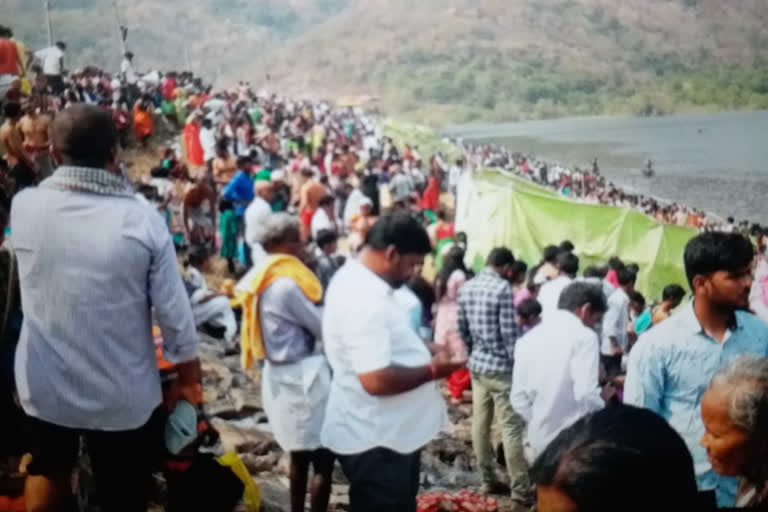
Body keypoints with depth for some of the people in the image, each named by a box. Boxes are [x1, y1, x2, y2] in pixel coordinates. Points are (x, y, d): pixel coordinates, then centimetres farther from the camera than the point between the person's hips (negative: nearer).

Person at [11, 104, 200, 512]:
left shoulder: (24, 206, -12)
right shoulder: (142, 221, -19)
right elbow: (174, 314, -14)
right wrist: (189, 379, 0)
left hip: (44, 385, 2)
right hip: (123, 396, -2)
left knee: (48, 469, 33)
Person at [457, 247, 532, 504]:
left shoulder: (466, 288, 7)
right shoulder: (502, 288, -14)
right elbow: (510, 332, -16)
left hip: (477, 365, 8)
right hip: (500, 366, -7)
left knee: (480, 424, 10)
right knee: (512, 428, -3)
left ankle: (488, 481, 19)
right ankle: (520, 489, 0)